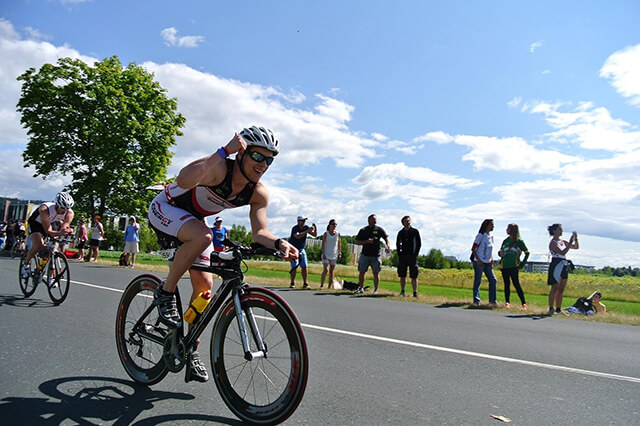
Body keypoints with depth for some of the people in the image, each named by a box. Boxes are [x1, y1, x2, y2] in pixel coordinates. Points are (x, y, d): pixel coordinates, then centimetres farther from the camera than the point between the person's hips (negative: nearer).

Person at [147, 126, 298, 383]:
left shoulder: (259, 194, -16)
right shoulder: (219, 168, -34)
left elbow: (259, 231, -18)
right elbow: (184, 180, -53)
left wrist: (279, 243, -39)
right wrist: (225, 151, -53)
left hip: (193, 220, 6)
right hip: (165, 209, -6)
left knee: (204, 284, -2)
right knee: (202, 236, -37)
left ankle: (191, 351, 14)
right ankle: (165, 293, -14)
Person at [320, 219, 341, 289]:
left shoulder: (338, 234, 4)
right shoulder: (326, 233, -2)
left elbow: (339, 244, 10)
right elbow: (323, 244, -3)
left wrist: (339, 253, 2)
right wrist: (323, 254, -11)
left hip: (334, 255, 3)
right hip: (326, 255, -3)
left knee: (331, 271, 6)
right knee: (325, 270, -12)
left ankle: (329, 286, 11)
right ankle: (321, 285, -5)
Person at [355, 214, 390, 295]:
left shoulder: (379, 229, 6)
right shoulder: (363, 230, 7)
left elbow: (386, 238, 2)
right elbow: (357, 242, 4)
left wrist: (387, 246, -18)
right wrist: (366, 241, -12)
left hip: (375, 255, -1)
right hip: (365, 255, 1)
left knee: (376, 273, 0)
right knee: (361, 272, 4)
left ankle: (376, 290, 8)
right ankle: (361, 288, 17)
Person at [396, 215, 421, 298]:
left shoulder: (415, 231, 3)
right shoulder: (400, 232, 10)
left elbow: (419, 244, 3)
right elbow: (397, 244, 17)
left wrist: (416, 254, -5)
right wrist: (399, 254, 6)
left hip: (412, 256, -3)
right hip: (402, 256, 3)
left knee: (414, 276, -5)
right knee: (402, 275, 5)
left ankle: (415, 293, -1)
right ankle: (402, 292, 16)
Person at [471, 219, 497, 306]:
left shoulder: (491, 237, 13)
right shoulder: (480, 235, -8)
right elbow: (473, 249, -11)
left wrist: (492, 260, 8)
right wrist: (478, 260, -18)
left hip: (488, 263, 7)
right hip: (479, 262, -7)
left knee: (493, 280, 4)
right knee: (477, 281, -2)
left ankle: (492, 301, 12)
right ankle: (476, 300, 6)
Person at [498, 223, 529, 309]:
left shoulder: (519, 241, 0)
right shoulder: (505, 241, 15)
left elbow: (527, 253, 3)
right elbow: (500, 251, 23)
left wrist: (522, 264, -3)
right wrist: (500, 253, -2)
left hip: (514, 267, -5)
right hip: (504, 266, 5)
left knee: (516, 284, -10)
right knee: (507, 284, 7)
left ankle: (524, 303, -6)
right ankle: (507, 302, 11)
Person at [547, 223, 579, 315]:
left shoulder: (563, 241, 14)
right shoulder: (553, 243, -10)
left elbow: (576, 247, 20)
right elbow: (562, 252, -22)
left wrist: (576, 239, 3)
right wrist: (570, 243, -22)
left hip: (564, 266, 8)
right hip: (556, 265, -8)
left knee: (561, 289, 9)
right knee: (555, 288, -6)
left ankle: (558, 309, 15)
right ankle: (551, 309, -1)